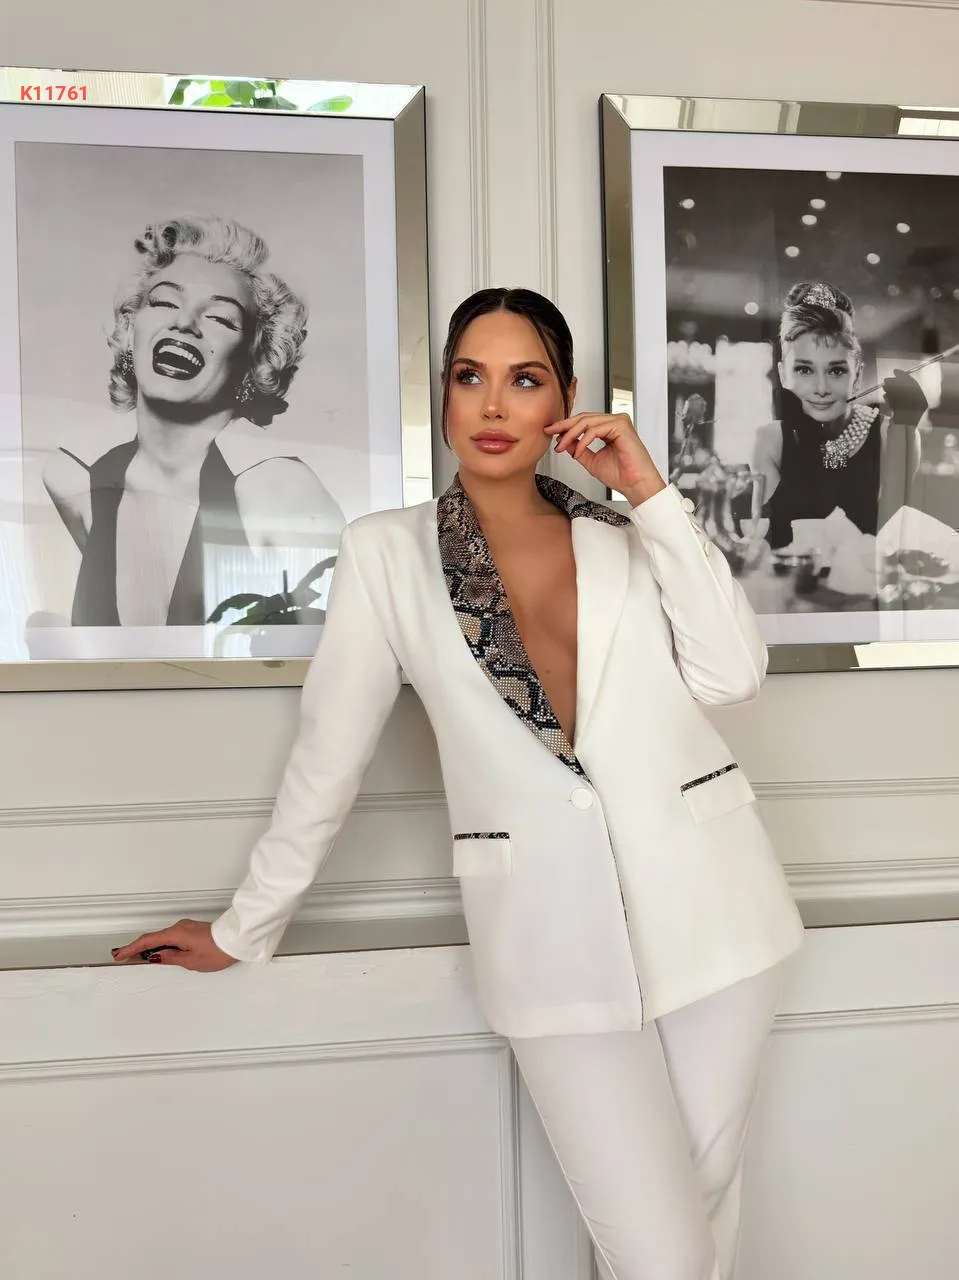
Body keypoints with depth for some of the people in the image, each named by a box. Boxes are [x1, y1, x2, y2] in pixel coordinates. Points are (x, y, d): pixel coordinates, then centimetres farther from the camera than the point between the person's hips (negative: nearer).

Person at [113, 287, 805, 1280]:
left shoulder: (627, 535, 7)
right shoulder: (388, 552, -1)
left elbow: (730, 676, -5)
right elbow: (329, 752, 2)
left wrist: (653, 497, -6)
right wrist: (243, 932, 5)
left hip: (705, 900, 3)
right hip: (556, 936, -2)